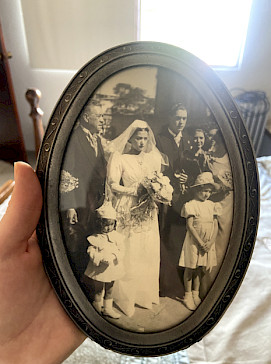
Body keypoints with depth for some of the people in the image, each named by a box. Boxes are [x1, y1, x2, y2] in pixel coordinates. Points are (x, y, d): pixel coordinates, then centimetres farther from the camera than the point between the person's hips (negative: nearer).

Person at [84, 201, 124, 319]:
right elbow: (92, 253, -17)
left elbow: (121, 251, -5)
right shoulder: (94, 238, -14)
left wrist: (114, 256, -24)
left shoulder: (117, 236, -4)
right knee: (98, 290, 13)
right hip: (99, 269, -3)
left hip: (112, 268, 4)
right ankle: (98, 308, 35)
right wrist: (103, 258, -29)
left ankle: (108, 308, 38)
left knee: (109, 290, 19)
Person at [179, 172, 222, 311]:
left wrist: (210, 242, -9)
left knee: (199, 269, 16)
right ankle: (188, 295, 22)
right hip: (194, 241, -5)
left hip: (208, 243, 5)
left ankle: (195, 294, 31)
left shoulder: (212, 205, 5)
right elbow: (190, 226, -14)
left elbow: (215, 225, 3)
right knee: (190, 268, 6)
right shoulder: (191, 205, -11)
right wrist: (201, 243, -16)